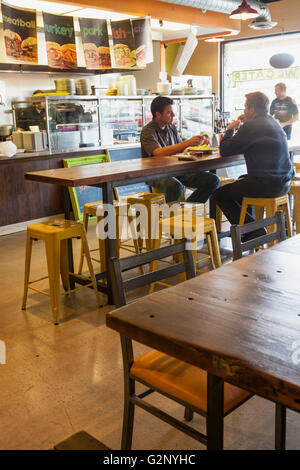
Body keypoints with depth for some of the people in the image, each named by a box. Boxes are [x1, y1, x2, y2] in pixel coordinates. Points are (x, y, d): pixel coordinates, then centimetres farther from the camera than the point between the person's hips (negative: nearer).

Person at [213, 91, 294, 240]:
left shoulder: (251, 126, -15)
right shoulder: (273, 122, 13)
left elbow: (225, 151, -11)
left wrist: (230, 129, 5)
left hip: (267, 185, -10)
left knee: (219, 194, 4)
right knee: (240, 182, 32)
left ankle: (255, 232, 6)